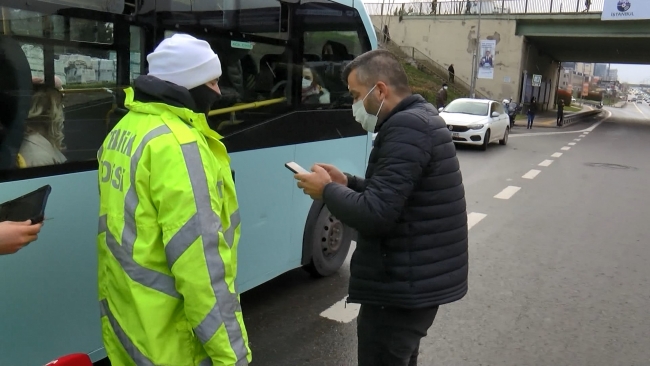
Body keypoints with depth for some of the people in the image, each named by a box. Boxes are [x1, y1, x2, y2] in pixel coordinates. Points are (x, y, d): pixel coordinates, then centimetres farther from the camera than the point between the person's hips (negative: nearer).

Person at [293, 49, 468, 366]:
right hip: (421, 280, 11)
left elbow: (375, 214, -27)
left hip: (403, 288, -11)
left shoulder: (405, 128, -22)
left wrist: (327, 190, -12)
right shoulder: (422, 118, 11)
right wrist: (346, 183, 6)